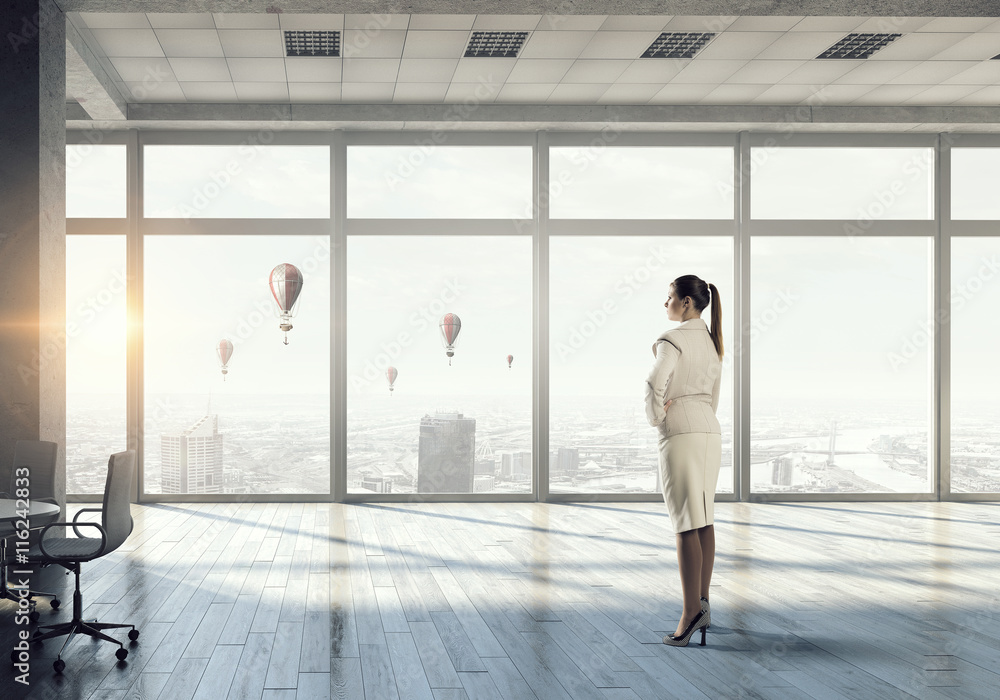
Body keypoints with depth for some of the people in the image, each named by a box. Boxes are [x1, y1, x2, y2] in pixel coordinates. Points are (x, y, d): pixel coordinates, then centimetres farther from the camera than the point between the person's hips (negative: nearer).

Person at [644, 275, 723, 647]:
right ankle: (703, 605, 15)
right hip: (710, 430, 8)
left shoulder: (672, 340, -10)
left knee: (686, 523, -10)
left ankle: (691, 612, -14)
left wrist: (654, 416, -9)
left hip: (679, 432, -8)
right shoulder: (711, 341, 16)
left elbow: (654, 383, -24)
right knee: (704, 519, 11)